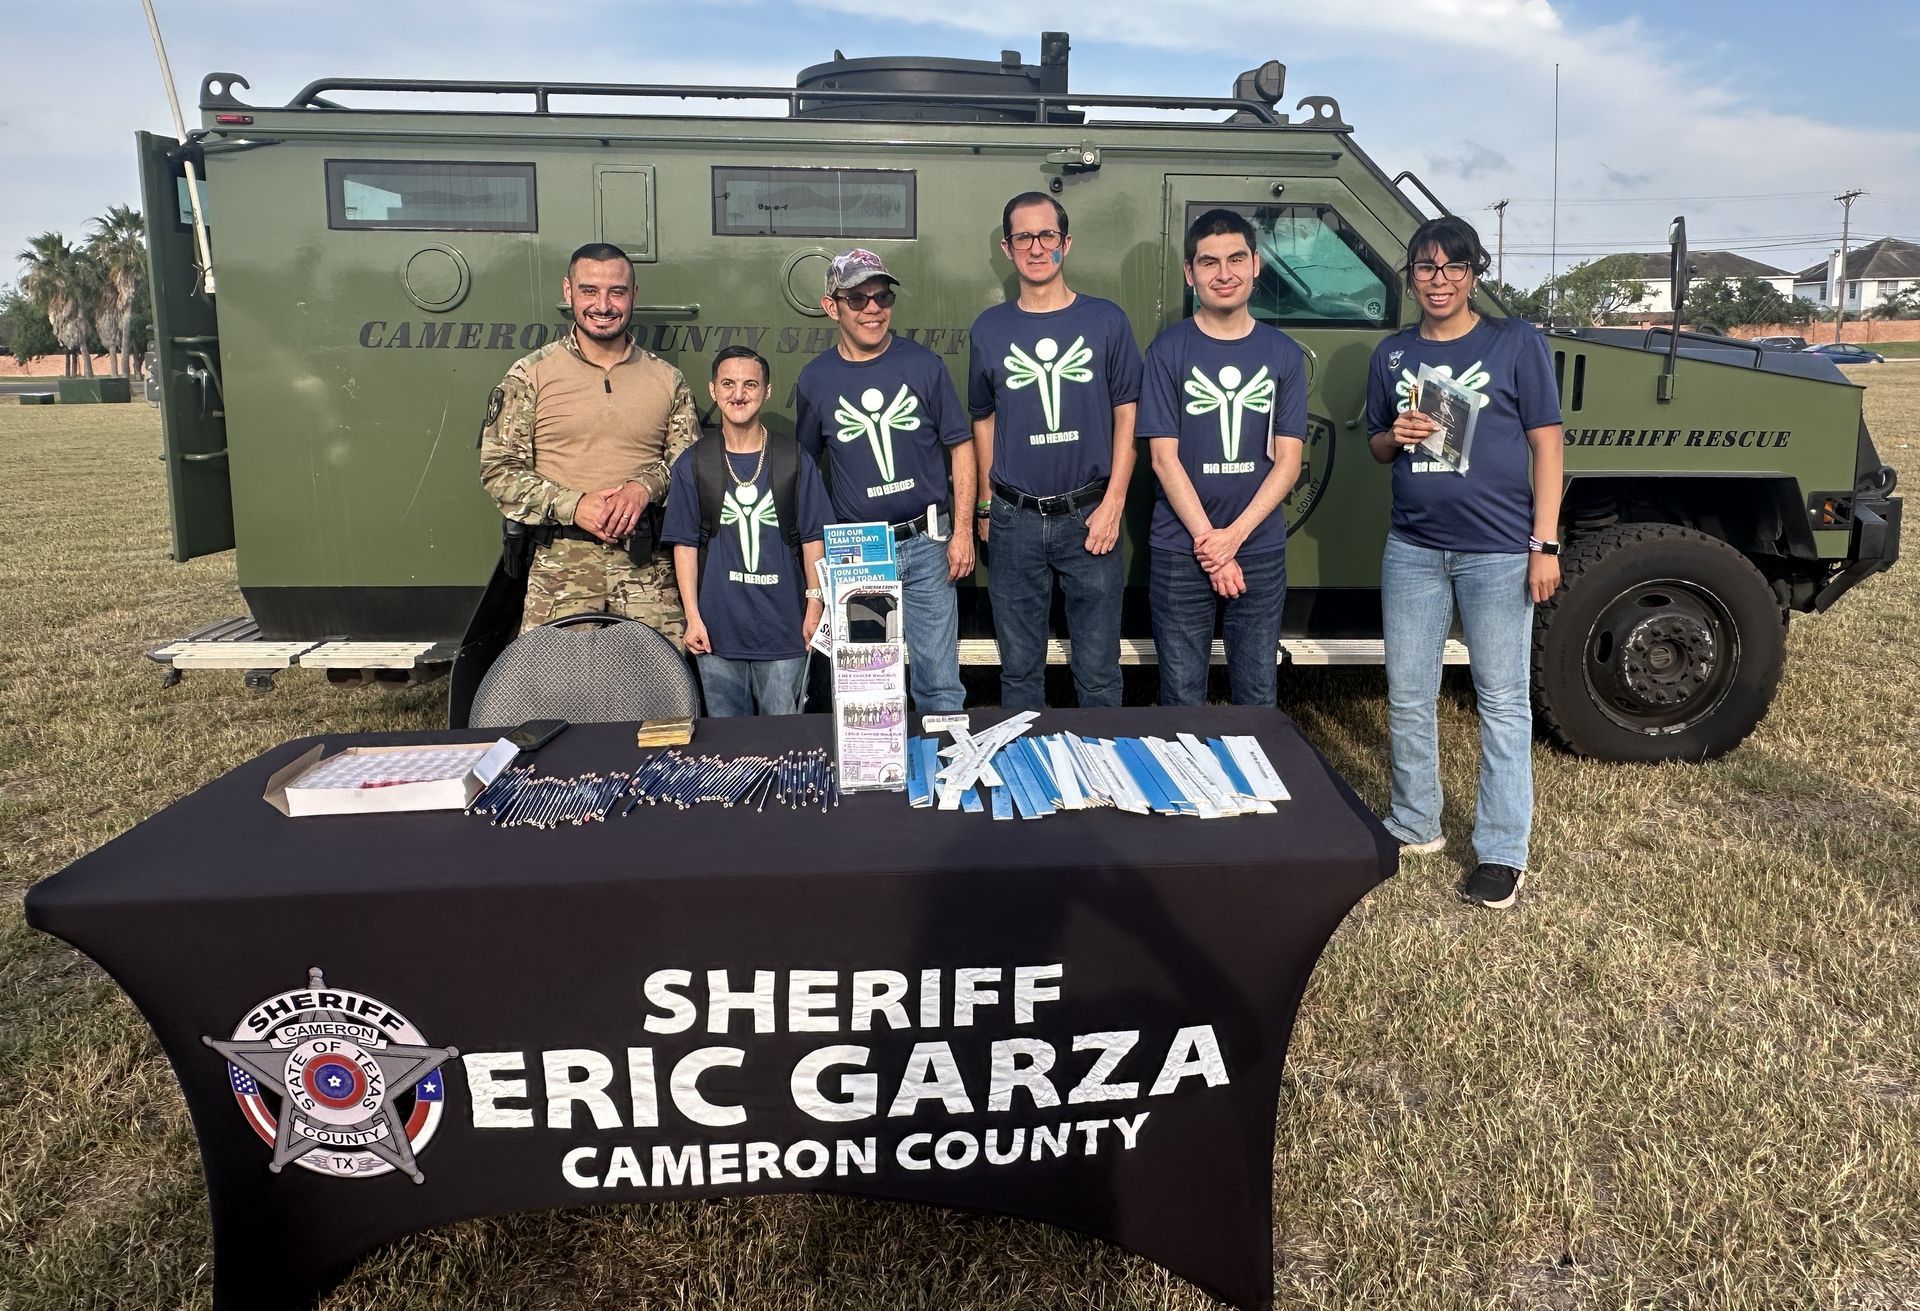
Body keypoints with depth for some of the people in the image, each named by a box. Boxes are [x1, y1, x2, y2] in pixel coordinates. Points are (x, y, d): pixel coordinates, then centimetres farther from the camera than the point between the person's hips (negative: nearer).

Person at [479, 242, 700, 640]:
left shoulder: (667, 379, 13)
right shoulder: (530, 374, 6)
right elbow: (498, 469, 2)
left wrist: (646, 487, -9)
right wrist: (573, 506, -11)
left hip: (650, 567, 1)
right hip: (561, 566, -1)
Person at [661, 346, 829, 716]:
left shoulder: (794, 460, 3)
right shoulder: (693, 464, 3)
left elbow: (812, 538, 5)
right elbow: (684, 544, 4)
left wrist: (815, 604, -2)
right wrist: (692, 616, -2)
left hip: (784, 629, 0)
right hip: (717, 629, 0)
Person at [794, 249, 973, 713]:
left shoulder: (922, 364, -2)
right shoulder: (815, 378, 1)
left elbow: (960, 446, 2)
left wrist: (962, 531, -3)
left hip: (927, 544, -1)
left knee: (940, 685, 5)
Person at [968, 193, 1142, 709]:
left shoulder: (1106, 321, 1)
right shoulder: (990, 329, 6)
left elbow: (1127, 417, 2)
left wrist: (1113, 504, -7)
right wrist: (985, 506, 9)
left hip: (1089, 516, -1)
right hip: (1015, 521, 2)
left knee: (1099, 671, 6)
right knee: (1019, 669, 11)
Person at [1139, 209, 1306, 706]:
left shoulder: (1283, 353, 5)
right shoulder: (1168, 351, -1)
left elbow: (1288, 460, 0)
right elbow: (1164, 458, -6)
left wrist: (1234, 535, -13)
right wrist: (1208, 542, -14)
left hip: (1261, 550, 2)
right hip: (1180, 552, -2)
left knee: (1257, 698, 10)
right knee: (1182, 699, 5)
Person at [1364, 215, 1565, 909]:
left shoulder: (1516, 342, -1)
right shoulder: (1392, 353, 9)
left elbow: (1545, 445, -3)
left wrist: (1546, 544, -9)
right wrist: (1395, 436, -7)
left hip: (1498, 551, -4)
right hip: (1413, 548, 4)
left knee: (1502, 701, 2)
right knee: (1408, 694, 10)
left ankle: (1502, 852, 11)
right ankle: (1415, 824, 26)